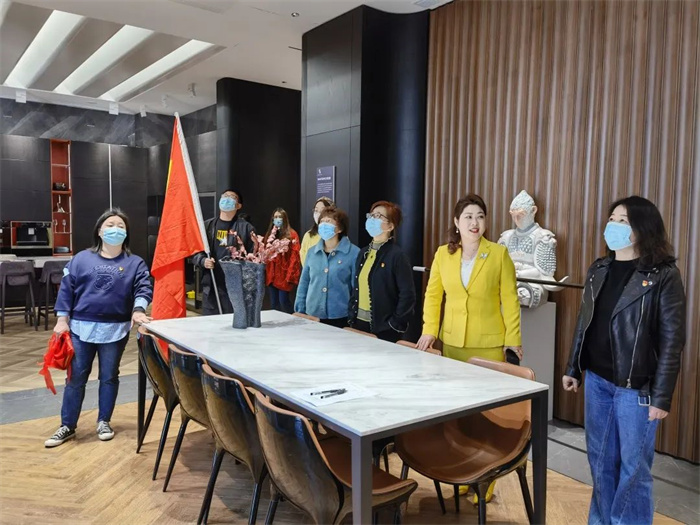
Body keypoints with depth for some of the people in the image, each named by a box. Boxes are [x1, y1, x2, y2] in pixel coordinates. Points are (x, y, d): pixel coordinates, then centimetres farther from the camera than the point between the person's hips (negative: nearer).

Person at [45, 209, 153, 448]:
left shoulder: (135, 263, 1)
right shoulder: (82, 259, 3)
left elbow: (144, 288, -10)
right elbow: (66, 288, 4)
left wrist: (138, 310, -28)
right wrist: (62, 319, 0)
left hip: (115, 330, 0)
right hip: (81, 328, 1)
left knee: (109, 377, 11)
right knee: (75, 378, 7)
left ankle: (104, 421, 27)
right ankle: (67, 426, 20)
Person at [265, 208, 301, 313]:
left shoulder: (292, 234, -3)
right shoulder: (269, 234, 15)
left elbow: (294, 256, -9)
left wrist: (290, 275, -14)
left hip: (284, 274, -5)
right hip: (271, 274, 6)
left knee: (283, 301, -11)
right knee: (273, 303, 8)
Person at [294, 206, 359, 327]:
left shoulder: (353, 252, -7)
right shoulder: (312, 252, 6)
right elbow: (304, 283, 10)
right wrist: (299, 312, 6)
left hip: (340, 317, -4)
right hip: (312, 316, 4)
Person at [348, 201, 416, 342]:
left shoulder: (397, 255, -12)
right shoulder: (364, 253, 10)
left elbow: (407, 295, -16)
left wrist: (395, 325, -16)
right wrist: (351, 316, 8)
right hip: (359, 322, 7)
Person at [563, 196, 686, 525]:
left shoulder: (663, 276, -11)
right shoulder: (598, 270, 7)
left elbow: (672, 340, -11)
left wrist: (662, 396, -13)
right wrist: (573, 369, 13)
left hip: (636, 386, -5)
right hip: (597, 380, 6)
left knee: (633, 465, 7)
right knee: (600, 459, 16)